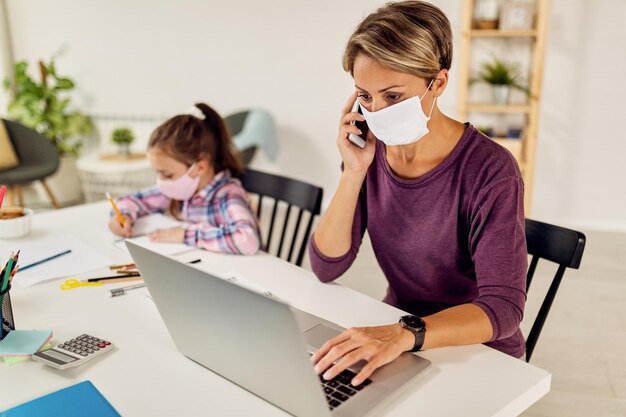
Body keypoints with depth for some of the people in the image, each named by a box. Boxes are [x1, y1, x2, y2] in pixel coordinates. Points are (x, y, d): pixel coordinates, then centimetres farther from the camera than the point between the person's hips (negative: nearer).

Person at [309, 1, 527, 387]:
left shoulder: (489, 170, -21)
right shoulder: (370, 155, -7)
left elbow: (503, 307, -26)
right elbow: (327, 268, -9)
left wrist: (405, 335, -41)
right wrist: (353, 173, -20)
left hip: (477, 351, -4)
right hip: (394, 331, 4)